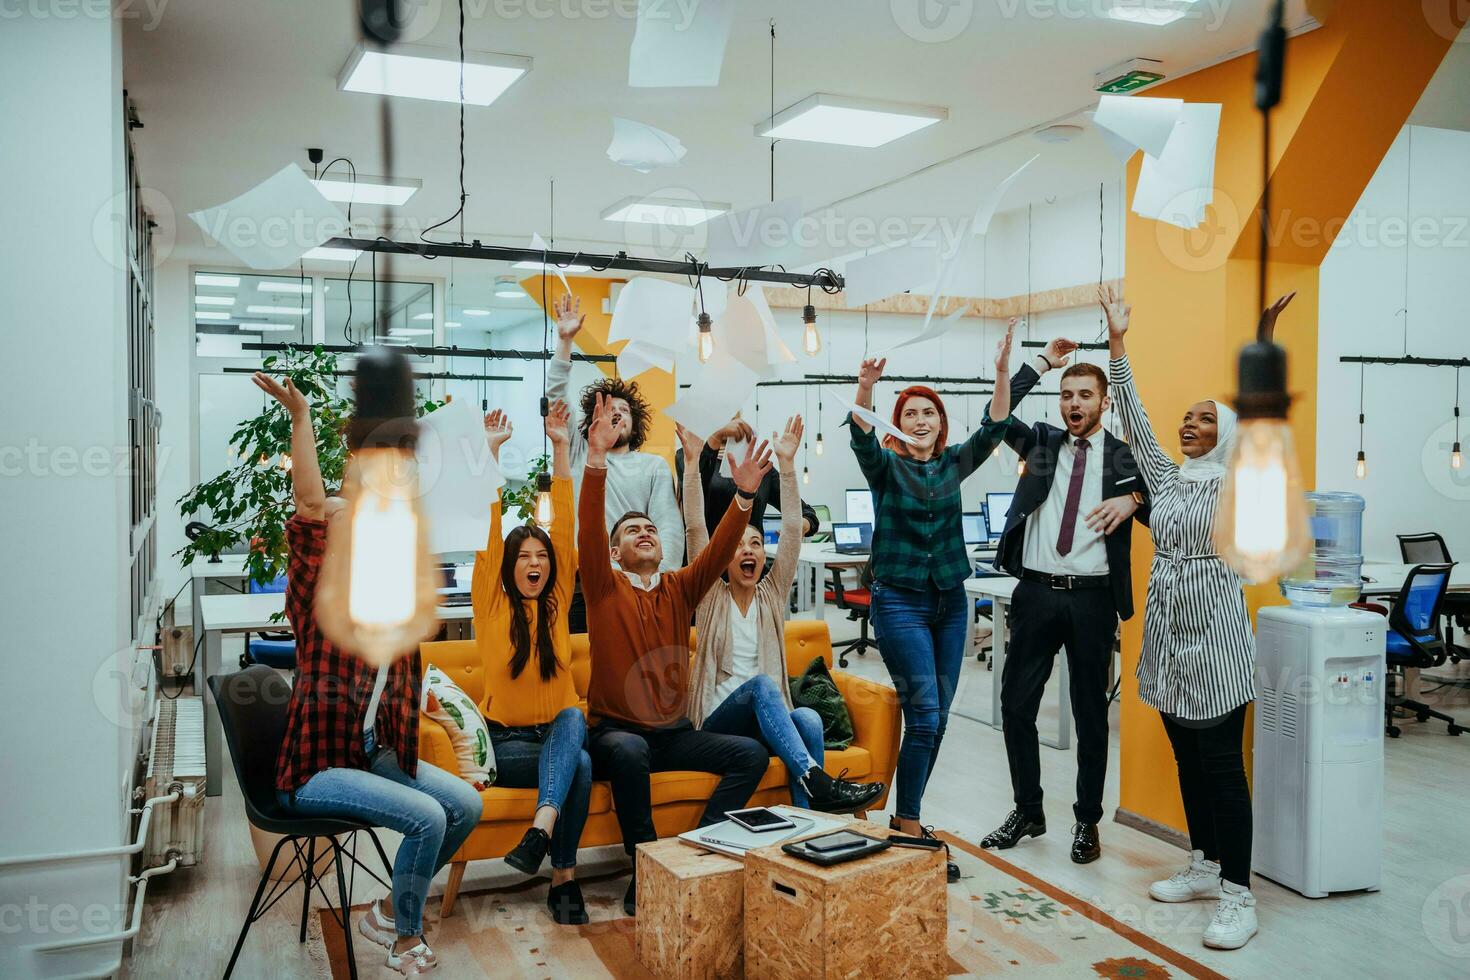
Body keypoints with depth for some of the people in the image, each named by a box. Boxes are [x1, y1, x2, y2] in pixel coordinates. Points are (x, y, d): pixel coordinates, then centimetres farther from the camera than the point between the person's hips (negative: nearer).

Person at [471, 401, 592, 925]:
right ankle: (564, 878, -25)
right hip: (503, 739, -3)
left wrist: (561, 448, -5)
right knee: (579, 763, -33)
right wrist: (489, 451, -12)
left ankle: (542, 825, -49)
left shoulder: (557, 601, 6)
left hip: (558, 730, 3)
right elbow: (488, 532, -9)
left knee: (573, 719, -35)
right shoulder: (491, 604, 0)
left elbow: (564, 526, 0)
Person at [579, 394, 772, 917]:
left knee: (752, 753, -14)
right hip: (616, 730, -4)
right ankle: (646, 870, -22)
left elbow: (719, 550, -5)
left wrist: (745, 493, -21)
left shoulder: (679, 588, 11)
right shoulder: (604, 587, 1)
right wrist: (596, 458, -30)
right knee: (629, 751, -37)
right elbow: (588, 527, -15)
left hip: (675, 732, 4)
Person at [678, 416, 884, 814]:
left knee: (808, 719, -31)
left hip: (770, 721, 3)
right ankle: (817, 781, -46)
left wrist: (787, 463, -5)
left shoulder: (771, 595, 13)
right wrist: (692, 460, -10)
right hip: (719, 720, -3)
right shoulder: (710, 598, 7)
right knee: (761, 684, -34)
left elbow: (792, 531, 3)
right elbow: (695, 528, -3)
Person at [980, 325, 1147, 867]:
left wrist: (1131, 499, -19)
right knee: (1016, 705, 6)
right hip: (1037, 593, 2)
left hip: (1092, 598, -2)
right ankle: (1028, 811, 23)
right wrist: (1044, 361, -1)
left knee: (1091, 713, 8)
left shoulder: (1124, 457, 4)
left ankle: (1087, 821, 22)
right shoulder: (1042, 442, 10)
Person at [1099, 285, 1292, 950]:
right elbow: (1134, 420, 7)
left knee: (1222, 765, -5)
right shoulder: (1166, 478, 10)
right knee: (1188, 761, 14)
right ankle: (1205, 868, 27)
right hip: (1167, 634, 6)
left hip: (1215, 640, -6)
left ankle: (1238, 896, 1)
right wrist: (1118, 344, 3)